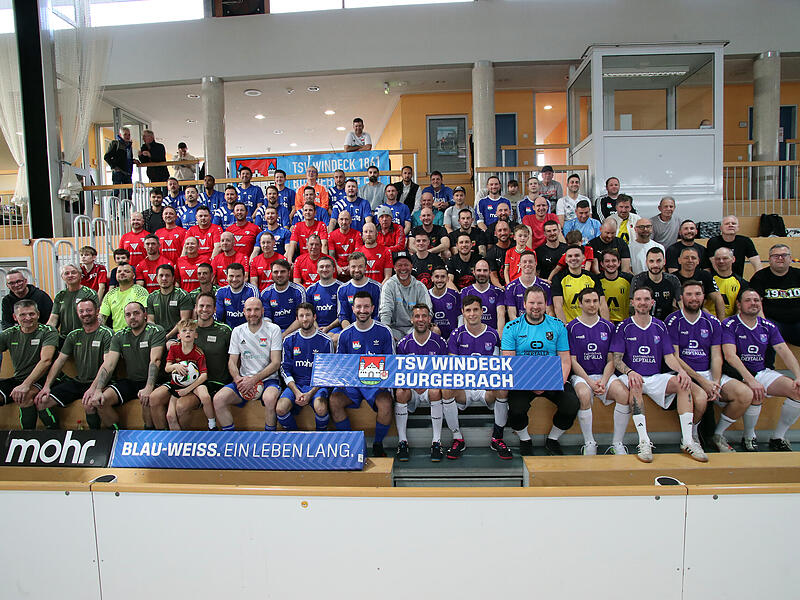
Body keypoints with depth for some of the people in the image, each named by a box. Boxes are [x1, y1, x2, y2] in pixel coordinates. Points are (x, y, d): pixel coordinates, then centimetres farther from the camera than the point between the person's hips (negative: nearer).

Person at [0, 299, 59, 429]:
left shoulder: (48, 332, -6)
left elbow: (46, 361, -19)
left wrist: (26, 385, -31)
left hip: (40, 380, -5)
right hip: (17, 379, 5)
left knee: (23, 397, -34)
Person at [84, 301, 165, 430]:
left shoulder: (156, 331, -6)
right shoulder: (119, 336, 8)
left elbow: (155, 361, -18)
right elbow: (108, 364, 0)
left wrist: (148, 388, -32)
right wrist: (97, 390, -17)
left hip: (151, 382, -5)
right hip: (129, 382, 5)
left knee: (146, 398, -36)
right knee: (100, 401, -18)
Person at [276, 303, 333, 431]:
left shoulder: (325, 341, 1)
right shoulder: (289, 340, 8)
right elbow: (285, 369, 6)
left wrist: (310, 393, -12)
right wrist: (296, 392, -10)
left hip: (318, 385, -2)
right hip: (295, 385, 2)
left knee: (321, 408, -33)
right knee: (280, 409, -26)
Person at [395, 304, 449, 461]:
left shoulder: (439, 342, 0)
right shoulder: (404, 343, 1)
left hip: (432, 385, -1)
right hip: (411, 389, 1)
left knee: (435, 392, -34)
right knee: (400, 393, -30)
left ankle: (437, 442, -24)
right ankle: (402, 441, -20)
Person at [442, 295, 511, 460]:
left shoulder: (492, 335, 5)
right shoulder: (456, 335, 4)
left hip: (487, 387, 0)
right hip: (463, 387, 0)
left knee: (502, 389, -32)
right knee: (446, 389, -32)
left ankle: (497, 439, -12)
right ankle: (458, 439, -15)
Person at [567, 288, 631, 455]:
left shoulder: (608, 327, 11)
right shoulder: (572, 328, 2)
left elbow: (611, 360, 8)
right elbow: (572, 361, -2)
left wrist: (603, 382, -9)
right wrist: (590, 382, -14)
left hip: (604, 375, 3)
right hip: (580, 375, -3)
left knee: (624, 394, -27)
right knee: (584, 395, -36)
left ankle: (617, 444, -14)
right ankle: (589, 444, -20)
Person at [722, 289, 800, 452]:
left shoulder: (768, 326, 9)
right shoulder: (729, 325, -8)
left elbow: (785, 352, 3)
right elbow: (730, 356, -20)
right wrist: (751, 380, -31)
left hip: (762, 372, 6)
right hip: (738, 375, -6)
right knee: (756, 395, -34)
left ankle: (777, 438, -1)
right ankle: (748, 437, -6)